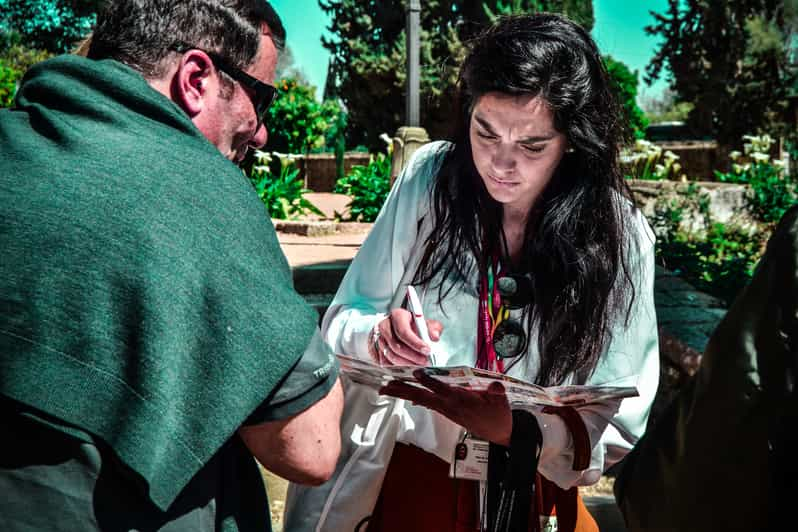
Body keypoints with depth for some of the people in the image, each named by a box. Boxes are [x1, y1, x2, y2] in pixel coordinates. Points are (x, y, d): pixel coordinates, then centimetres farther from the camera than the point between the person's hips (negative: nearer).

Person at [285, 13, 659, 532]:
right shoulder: (428, 177, -13)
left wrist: (514, 427, -33)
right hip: (401, 481, 1)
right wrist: (379, 338, -28)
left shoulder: (620, 236, -16)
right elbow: (341, 323, -6)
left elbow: (617, 426, -15)